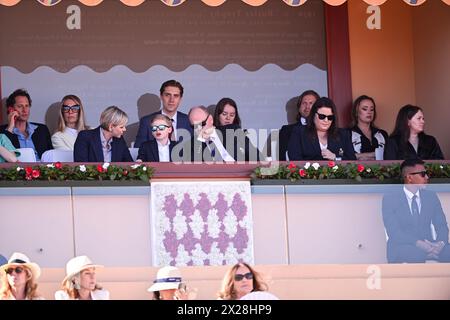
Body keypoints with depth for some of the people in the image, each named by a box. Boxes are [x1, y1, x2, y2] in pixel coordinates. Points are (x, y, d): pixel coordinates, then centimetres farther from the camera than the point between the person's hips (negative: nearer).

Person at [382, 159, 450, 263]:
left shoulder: (431, 196, 14)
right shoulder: (390, 199, 0)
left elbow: (441, 226, 9)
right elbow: (393, 231, -11)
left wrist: (440, 243, -15)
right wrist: (418, 243, -26)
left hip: (428, 245, 4)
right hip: (402, 249, -4)